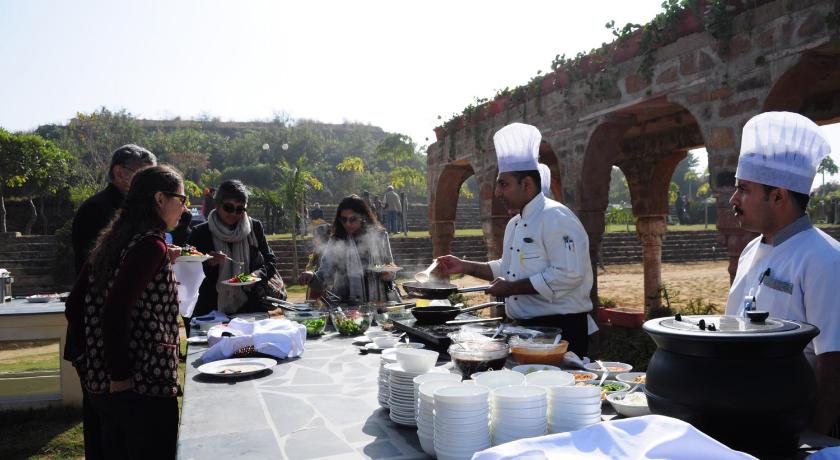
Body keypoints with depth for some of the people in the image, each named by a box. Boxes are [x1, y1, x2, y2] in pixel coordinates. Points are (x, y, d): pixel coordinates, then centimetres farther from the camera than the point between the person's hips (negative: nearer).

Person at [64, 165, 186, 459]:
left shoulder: (113, 241, 10)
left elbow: (74, 306, 13)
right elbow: (115, 312, -25)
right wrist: (120, 376, -17)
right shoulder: (151, 245, -16)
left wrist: (87, 363, 16)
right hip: (145, 387, -9)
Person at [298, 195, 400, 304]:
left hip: (380, 302, 2)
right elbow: (323, 281, -3)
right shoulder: (336, 243, 1)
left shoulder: (380, 236, 7)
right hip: (347, 306, -1)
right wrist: (311, 277, -24)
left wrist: (389, 275, -1)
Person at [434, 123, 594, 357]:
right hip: (526, 327, 9)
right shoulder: (514, 224, 13)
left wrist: (512, 287, -21)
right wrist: (465, 266, 12)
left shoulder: (556, 217, -17)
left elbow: (568, 275, -25)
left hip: (559, 329, -9)